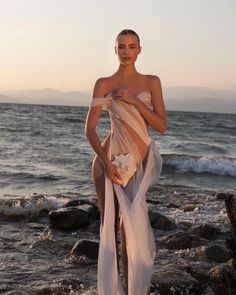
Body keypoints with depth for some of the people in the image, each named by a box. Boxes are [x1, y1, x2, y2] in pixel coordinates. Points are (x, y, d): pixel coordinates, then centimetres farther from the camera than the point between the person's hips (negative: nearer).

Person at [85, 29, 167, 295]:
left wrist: (134, 101, -12)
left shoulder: (151, 82, 7)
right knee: (110, 225, 2)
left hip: (139, 162, 2)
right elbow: (90, 129, -3)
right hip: (110, 159, -2)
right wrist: (106, 161, -16)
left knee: (133, 227, 5)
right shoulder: (104, 84, 1)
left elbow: (161, 125, 0)